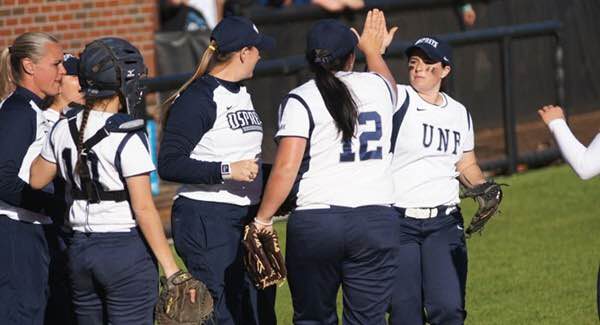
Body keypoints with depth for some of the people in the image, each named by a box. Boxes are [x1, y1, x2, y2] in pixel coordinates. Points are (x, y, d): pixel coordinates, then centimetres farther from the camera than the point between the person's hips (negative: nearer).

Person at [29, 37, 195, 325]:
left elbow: (36, 180, 18)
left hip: (80, 248, 6)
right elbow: (144, 209, -16)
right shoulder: (128, 139, -15)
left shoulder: (64, 130, 2)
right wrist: (171, 268, -11)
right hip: (126, 248, -6)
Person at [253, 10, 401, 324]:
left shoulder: (299, 100, -2)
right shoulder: (377, 86, 9)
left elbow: (286, 168, -11)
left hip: (315, 223, -2)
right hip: (378, 221, 2)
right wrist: (373, 50, 55)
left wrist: (263, 220, -5)